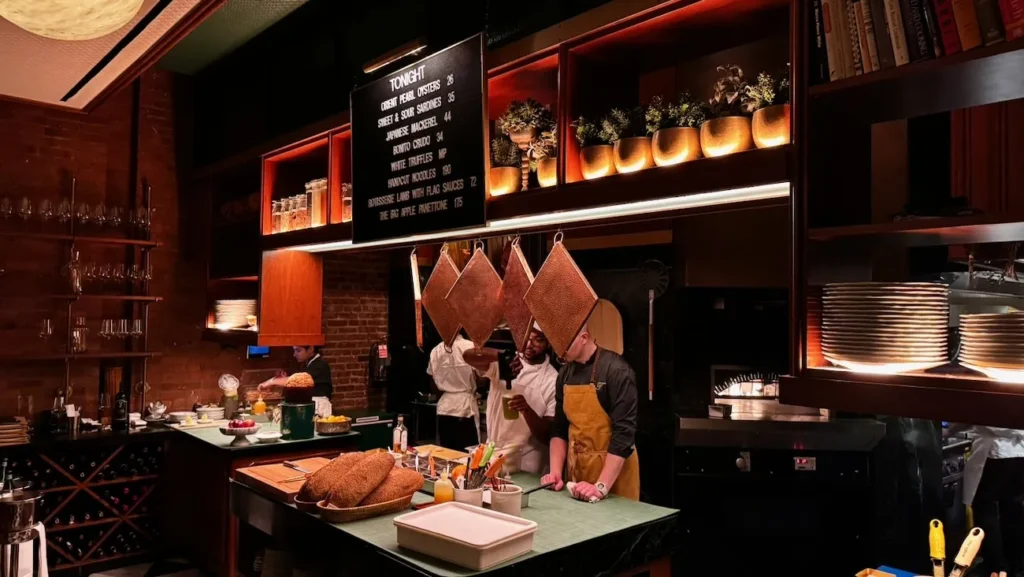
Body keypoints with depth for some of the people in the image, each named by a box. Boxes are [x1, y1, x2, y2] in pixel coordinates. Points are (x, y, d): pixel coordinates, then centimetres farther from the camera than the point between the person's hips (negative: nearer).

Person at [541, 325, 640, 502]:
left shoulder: (616, 371, -18)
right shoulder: (565, 374, 4)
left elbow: (624, 432, -22)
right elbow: (560, 428, 8)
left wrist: (601, 486, -25)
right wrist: (556, 472, -4)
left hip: (614, 470, -6)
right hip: (577, 468, 6)